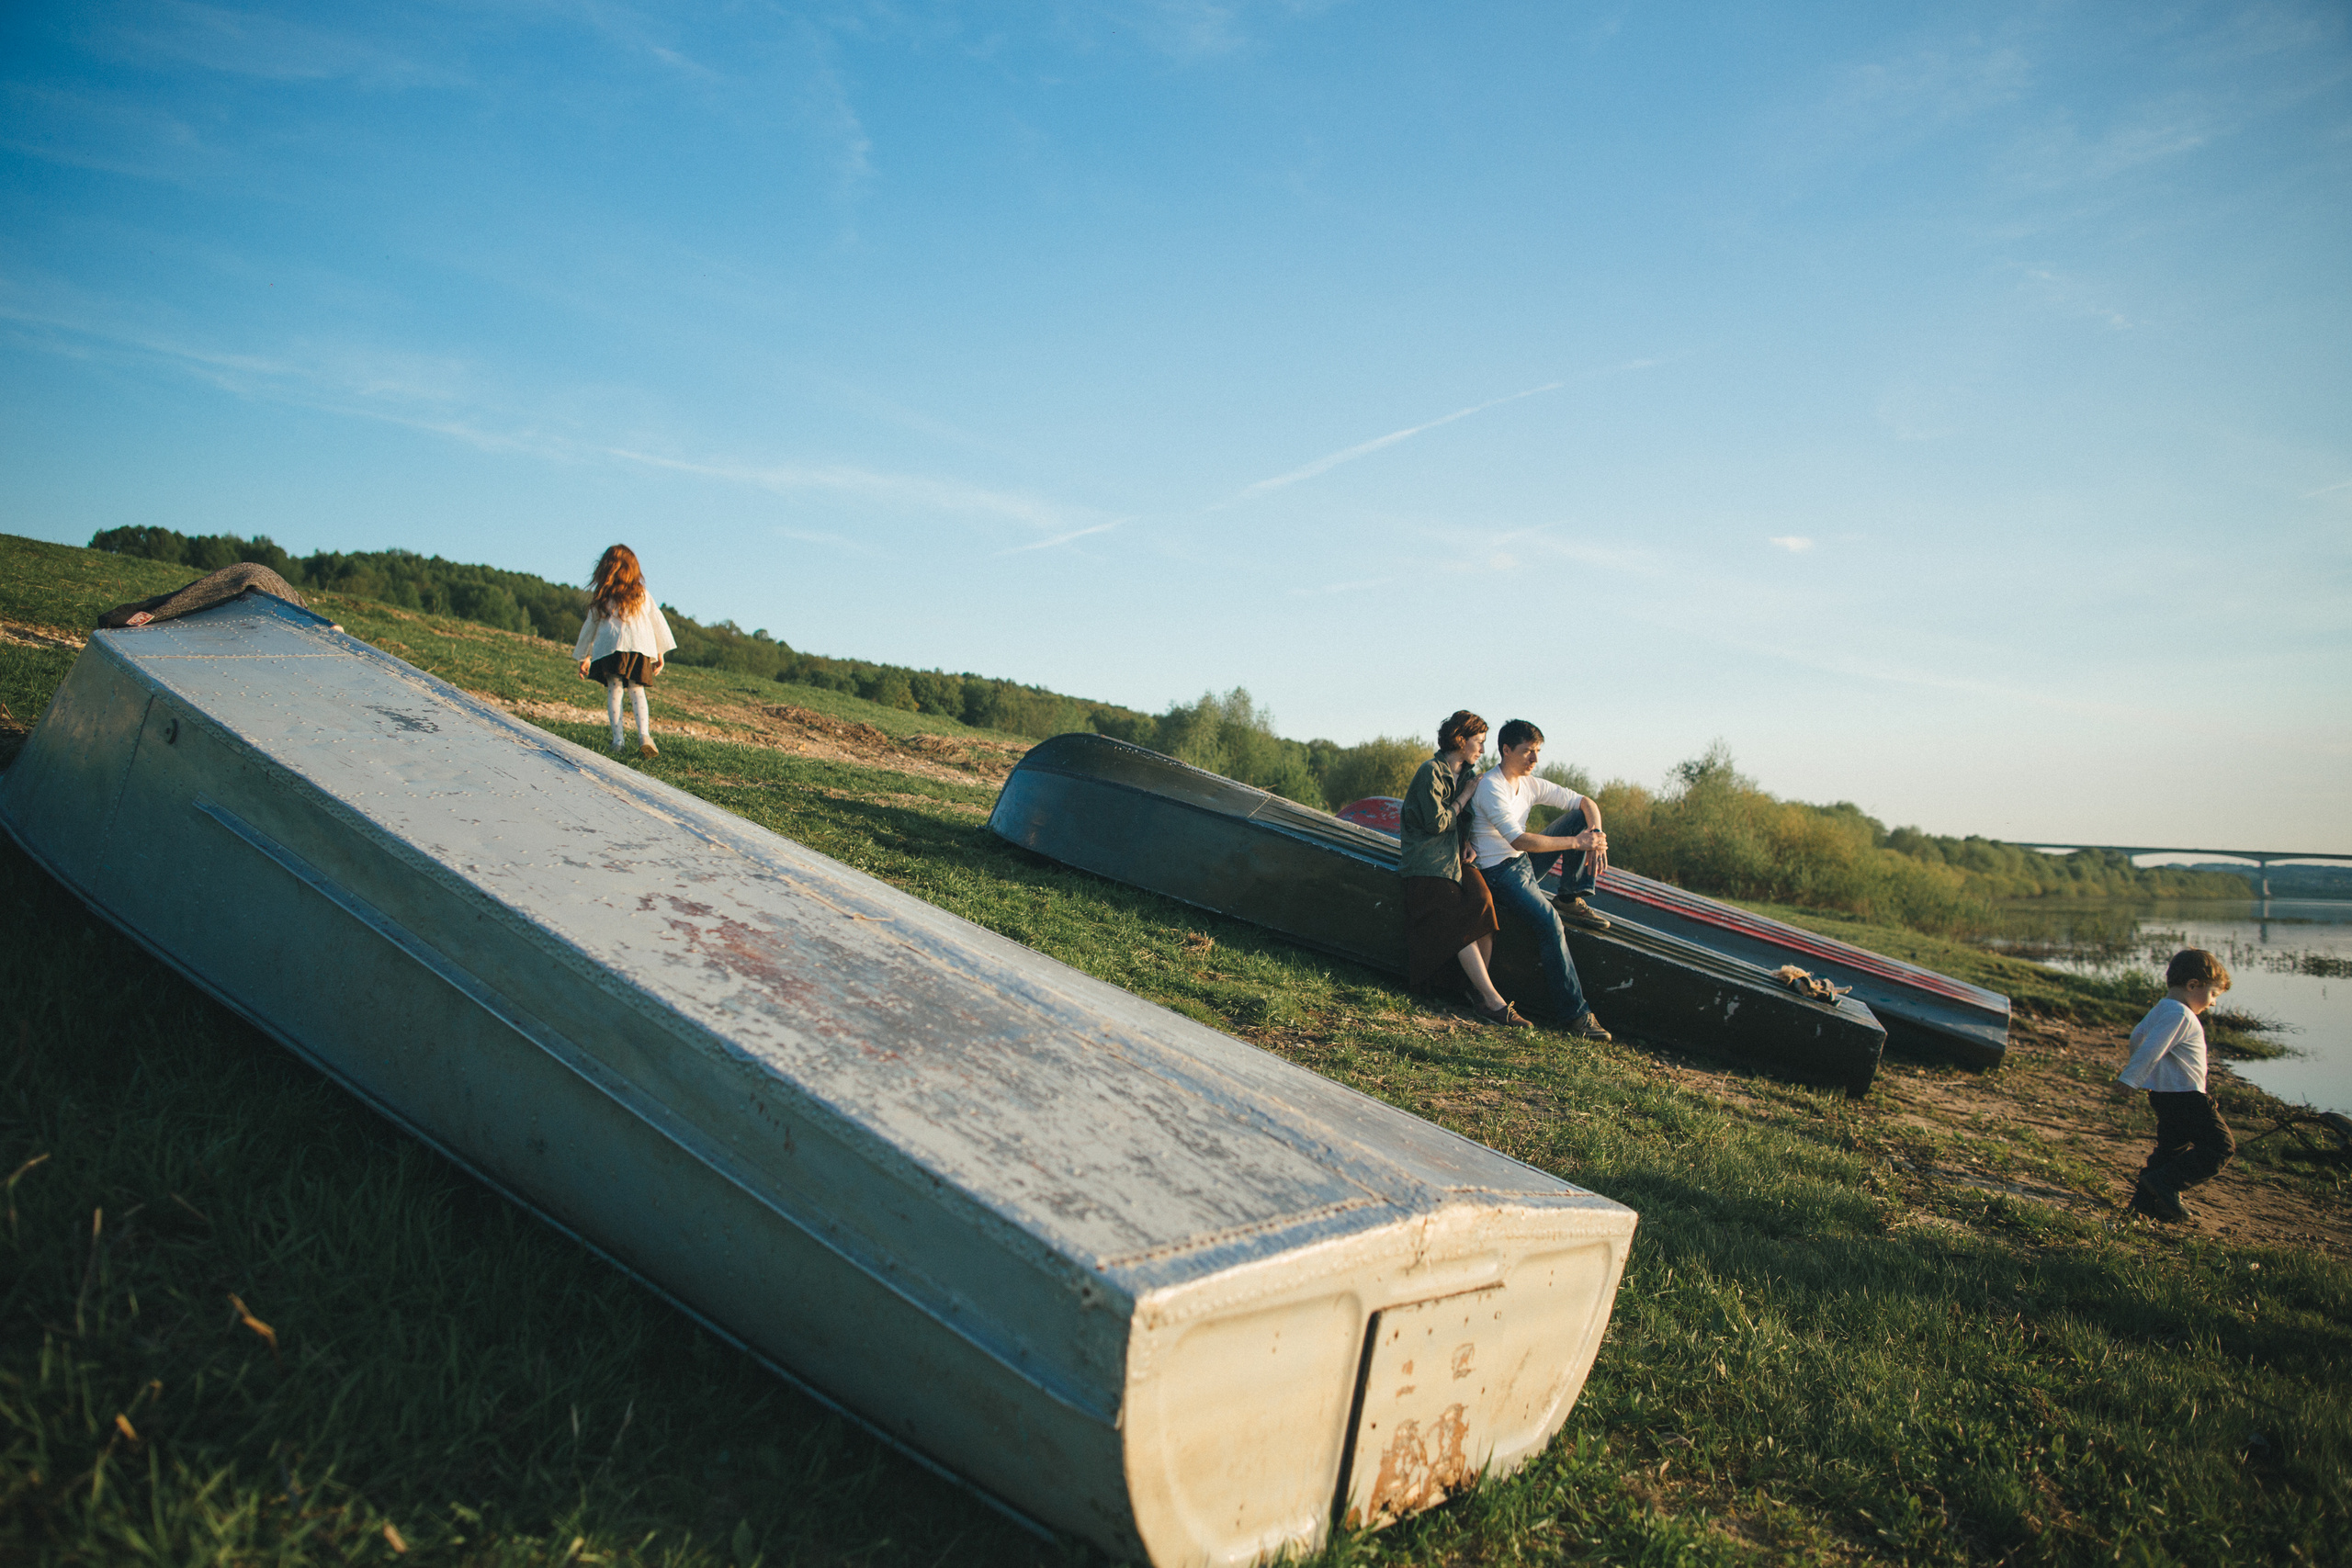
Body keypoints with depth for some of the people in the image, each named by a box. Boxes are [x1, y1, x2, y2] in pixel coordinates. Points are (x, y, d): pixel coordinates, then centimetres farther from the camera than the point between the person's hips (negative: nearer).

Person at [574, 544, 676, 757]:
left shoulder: (601, 598, 13)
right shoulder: (642, 594, 16)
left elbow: (590, 627, 19)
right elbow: (658, 624, 17)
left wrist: (584, 657, 27)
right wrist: (659, 654, 23)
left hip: (610, 648, -2)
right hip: (641, 648, 2)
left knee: (614, 690, 3)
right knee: (637, 691, 10)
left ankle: (617, 740, -8)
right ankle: (644, 734, -10)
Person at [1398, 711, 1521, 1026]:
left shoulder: (1468, 774, 16)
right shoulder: (1431, 772, -8)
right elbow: (1437, 823, -13)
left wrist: (1468, 843, 2)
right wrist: (1465, 796, -5)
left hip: (1456, 857, 7)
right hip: (1427, 861, -7)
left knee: (1482, 898, -24)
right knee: (1458, 922, -23)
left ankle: (1479, 987, -22)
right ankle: (1492, 1000, -26)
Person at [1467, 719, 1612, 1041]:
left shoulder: (1530, 784, 6)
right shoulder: (1491, 788, -20)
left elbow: (1585, 803, 7)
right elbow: (1519, 840, -31)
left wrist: (1595, 835, -15)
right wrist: (1576, 843, -33)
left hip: (1526, 862, 8)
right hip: (1499, 871, -8)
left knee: (1580, 819, 0)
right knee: (1549, 923, -28)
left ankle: (1574, 899, -1)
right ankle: (1574, 1014, -23)